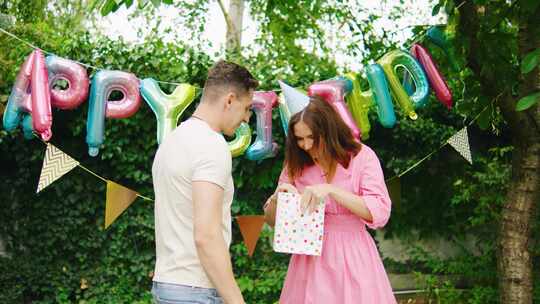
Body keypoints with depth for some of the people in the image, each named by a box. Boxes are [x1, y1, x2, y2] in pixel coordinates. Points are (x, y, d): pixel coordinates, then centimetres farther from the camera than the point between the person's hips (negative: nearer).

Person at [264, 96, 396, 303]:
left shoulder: (362, 156, -4)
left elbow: (379, 212, -14)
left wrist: (331, 190, -23)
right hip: (309, 259, 3)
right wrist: (277, 198, -12)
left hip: (351, 256, -2)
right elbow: (271, 220, 10)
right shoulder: (296, 165, 6)